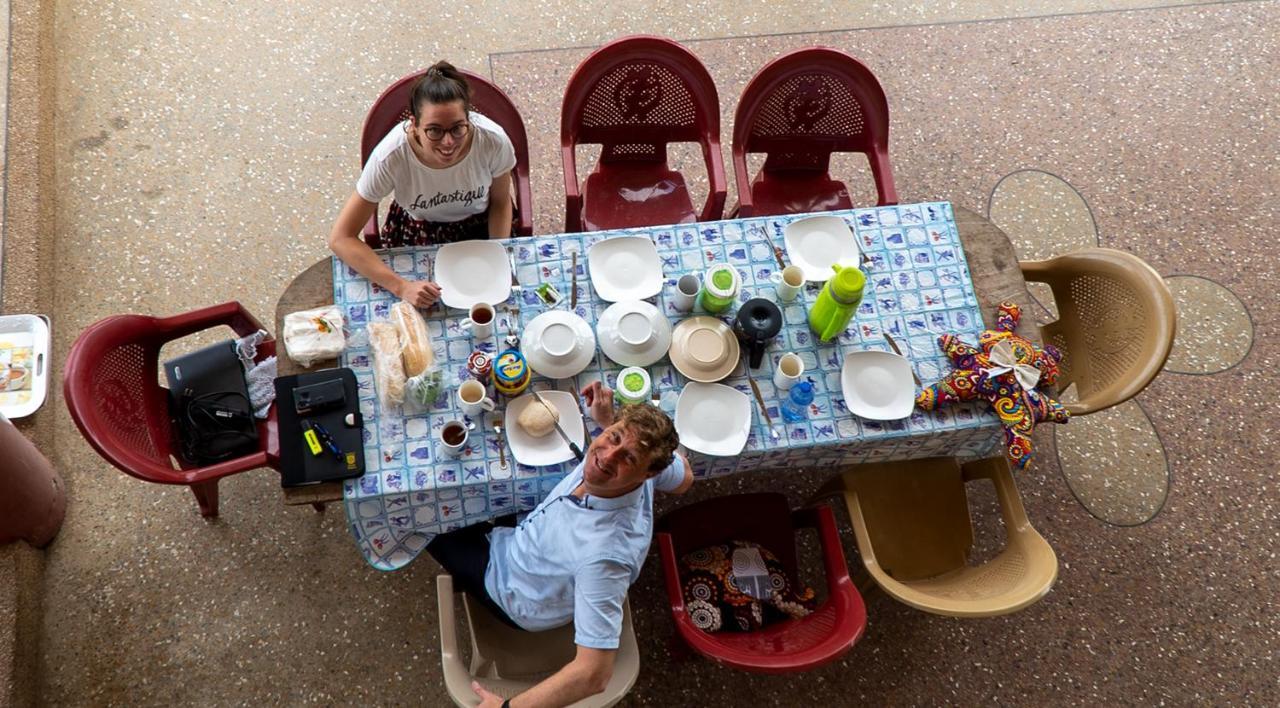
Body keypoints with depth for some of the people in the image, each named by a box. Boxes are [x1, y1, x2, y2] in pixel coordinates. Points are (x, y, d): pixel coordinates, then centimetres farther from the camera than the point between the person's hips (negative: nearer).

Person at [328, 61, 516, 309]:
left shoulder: (493, 141, -30)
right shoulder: (392, 156, -34)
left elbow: (500, 202, -7)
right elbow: (340, 239, -28)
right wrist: (401, 286, -38)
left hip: (479, 226, 1)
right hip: (416, 231, -1)